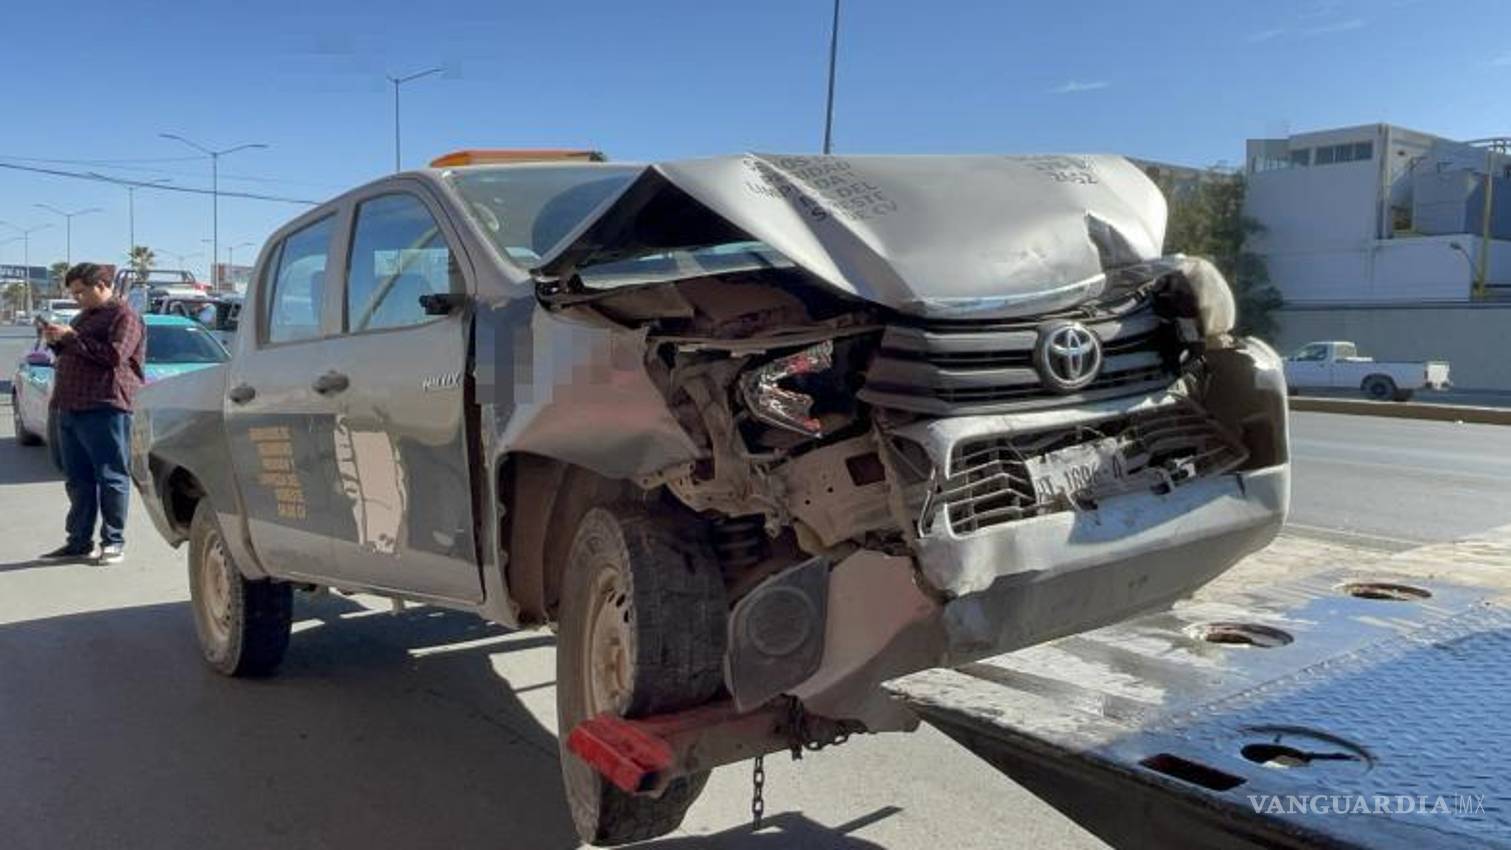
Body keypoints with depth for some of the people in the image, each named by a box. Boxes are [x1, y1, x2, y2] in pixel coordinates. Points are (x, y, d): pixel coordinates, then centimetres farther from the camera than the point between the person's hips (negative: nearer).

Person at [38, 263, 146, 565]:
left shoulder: (123, 315, -4)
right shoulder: (84, 317, 25)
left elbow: (114, 354, -17)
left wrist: (71, 337, -13)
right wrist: (57, 342, 11)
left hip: (105, 407, -9)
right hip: (70, 408, 9)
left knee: (111, 478, -4)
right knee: (78, 480, 11)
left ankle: (113, 542, 0)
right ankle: (79, 542, 16)